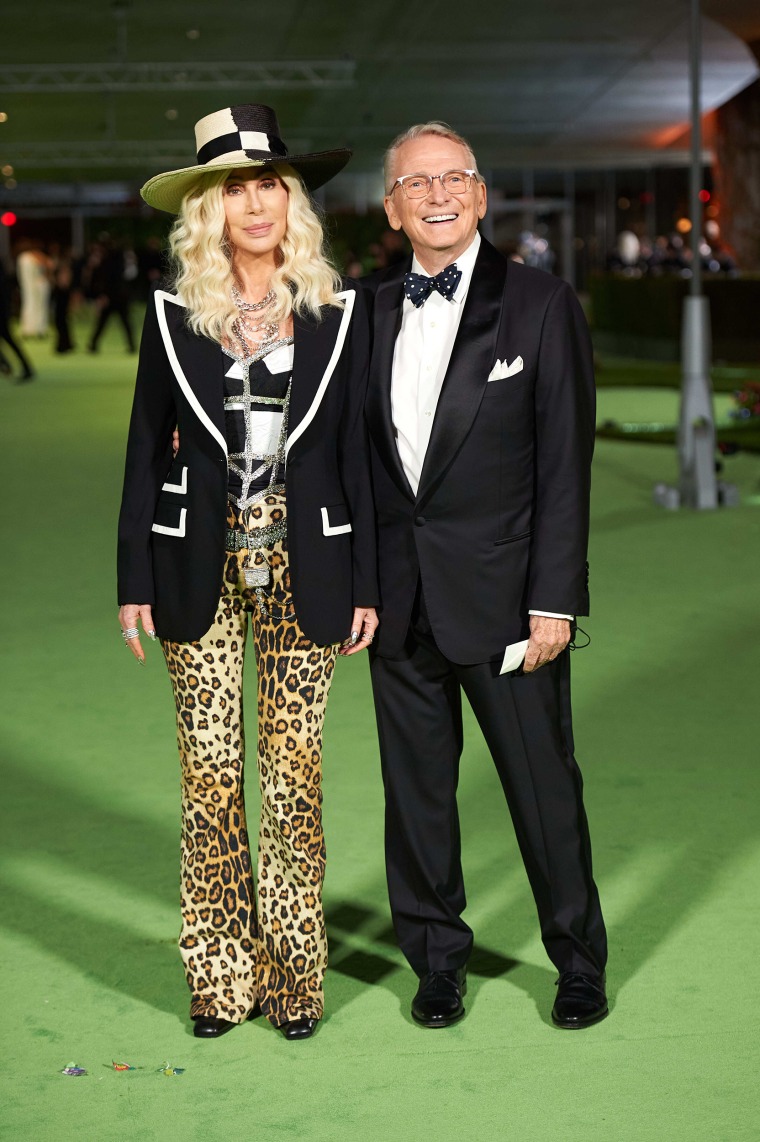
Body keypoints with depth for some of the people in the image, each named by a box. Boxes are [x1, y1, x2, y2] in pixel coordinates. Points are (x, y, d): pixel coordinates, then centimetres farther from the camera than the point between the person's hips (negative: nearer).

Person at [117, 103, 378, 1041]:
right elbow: (146, 452, 5)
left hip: (302, 568, 0)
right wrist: (136, 581, 2)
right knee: (209, 771, 3)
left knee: (293, 767, 4)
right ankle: (221, 973, 16)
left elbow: (357, 453, 3)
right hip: (201, 568, 1)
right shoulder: (175, 315, 3)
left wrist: (366, 584, 0)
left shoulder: (339, 314, 3)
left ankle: (294, 970, 16)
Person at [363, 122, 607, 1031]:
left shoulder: (540, 305, -4)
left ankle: (579, 961, 24)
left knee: (542, 784, 5)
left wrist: (552, 601, -10)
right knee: (415, 787, 11)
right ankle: (438, 961, 28)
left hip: (500, 593, -3)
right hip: (399, 598, 4)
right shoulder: (371, 308, 7)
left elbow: (564, 466, -7)